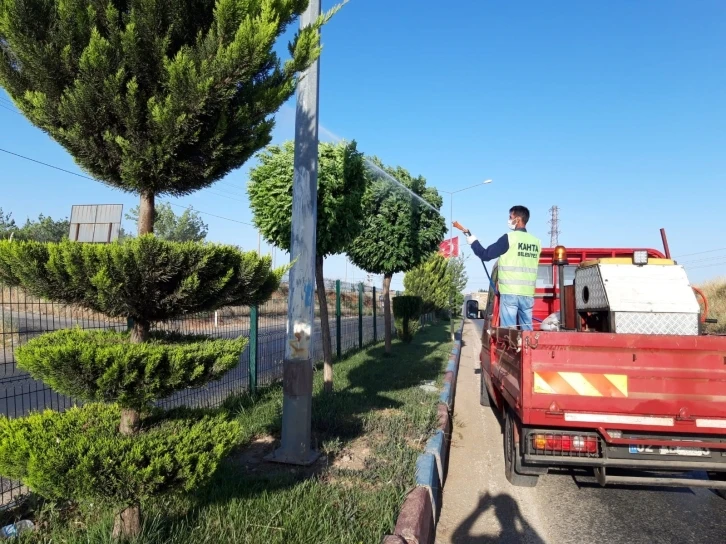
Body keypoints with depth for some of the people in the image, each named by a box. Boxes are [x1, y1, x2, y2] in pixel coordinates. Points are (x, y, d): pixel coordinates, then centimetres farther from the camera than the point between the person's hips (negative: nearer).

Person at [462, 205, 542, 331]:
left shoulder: (509, 238, -8)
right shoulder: (536, 242, 8)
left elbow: (485, 255, -4)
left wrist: (472, 240, 10)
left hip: (509, 293, -5)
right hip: (528, 294, 5)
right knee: (527, 330, 9)